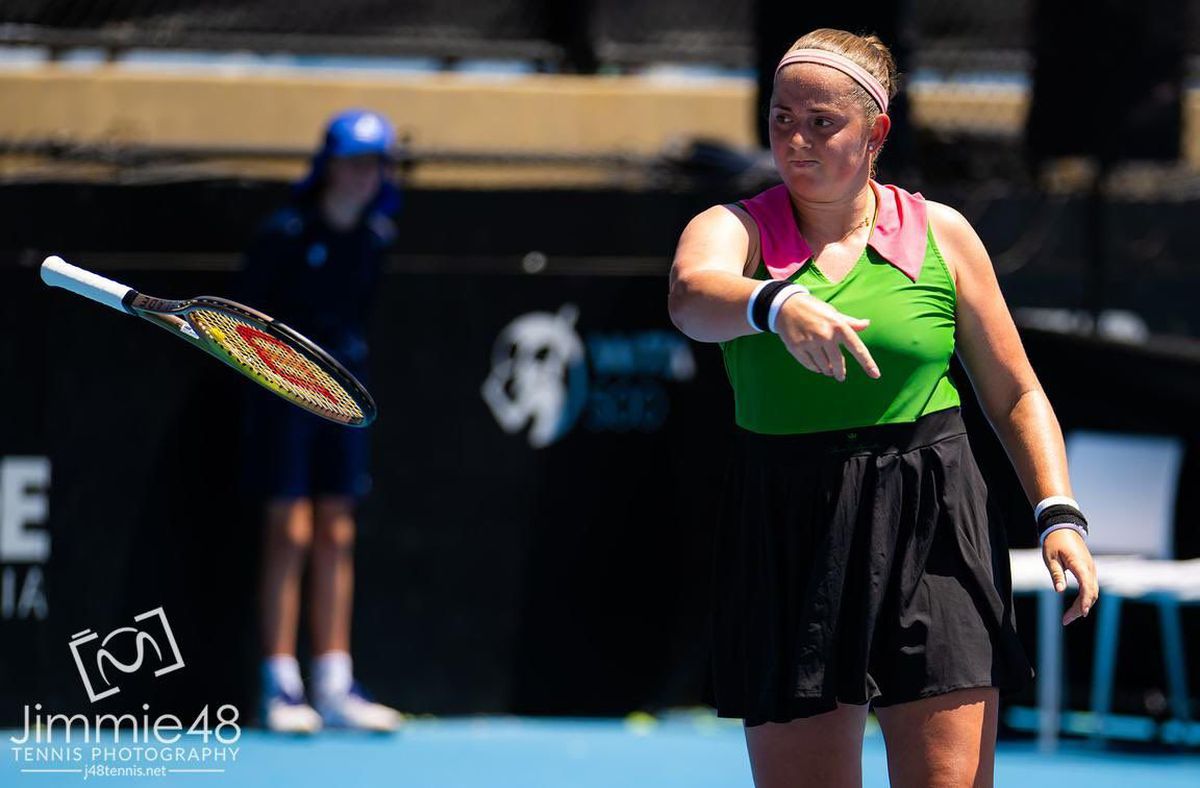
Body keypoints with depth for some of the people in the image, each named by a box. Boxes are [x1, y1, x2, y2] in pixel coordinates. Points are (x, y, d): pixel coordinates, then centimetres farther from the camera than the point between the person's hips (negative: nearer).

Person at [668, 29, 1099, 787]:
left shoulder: (942, 234, 7)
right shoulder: (732, 229, 4)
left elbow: (1016, 395, 12)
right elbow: (693, 291, -22)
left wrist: (1059, 514, -4)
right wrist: (775, 305, -44)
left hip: (932, 533, -1)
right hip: (787, 544, 1)